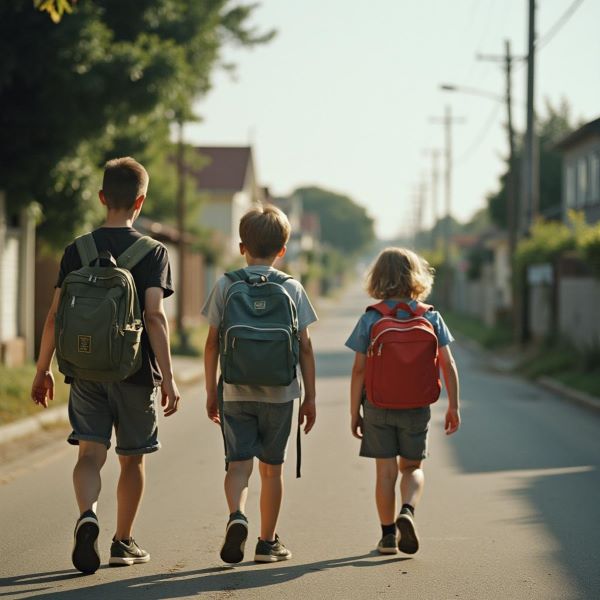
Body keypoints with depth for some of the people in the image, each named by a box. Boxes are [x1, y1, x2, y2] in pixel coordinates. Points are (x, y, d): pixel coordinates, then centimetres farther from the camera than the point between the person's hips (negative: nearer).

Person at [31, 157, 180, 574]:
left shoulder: (77, 251, 2)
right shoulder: (153, 253, -6)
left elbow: (56, 314, 1)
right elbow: (155, 317, -14)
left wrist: (44, 369, 10)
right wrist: (168, 377, -13)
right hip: (135, 370, -1)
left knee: (91, 452, 0)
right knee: (132, 458, 13)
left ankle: (88, 515, -28)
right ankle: (124, 542, 23)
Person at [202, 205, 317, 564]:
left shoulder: (225, 286, 0)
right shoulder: (292, 288, 0)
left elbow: (212, 344, 1)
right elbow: (305, 347, -1)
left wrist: (211, 392, 10)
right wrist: (310, 397, 6)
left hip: (236, 392, 0)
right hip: (279, 393, 0)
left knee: (238, 463, 2)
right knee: (272, 467, 11)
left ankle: (237, 517, -26)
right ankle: (268, 541, 18)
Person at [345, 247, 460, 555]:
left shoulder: (370, 320, -6)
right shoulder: (431, 317, -3)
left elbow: (359, 370, -7)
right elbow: (448, 365, -4)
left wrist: (354, 413, 1)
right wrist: (453, 406, 4)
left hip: (378, 406, -1)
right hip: (417, 406, 1)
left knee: (386, 471, 8)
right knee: (412, 467, 15)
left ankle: (388, 534, 11)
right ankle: (408, 510, -11)